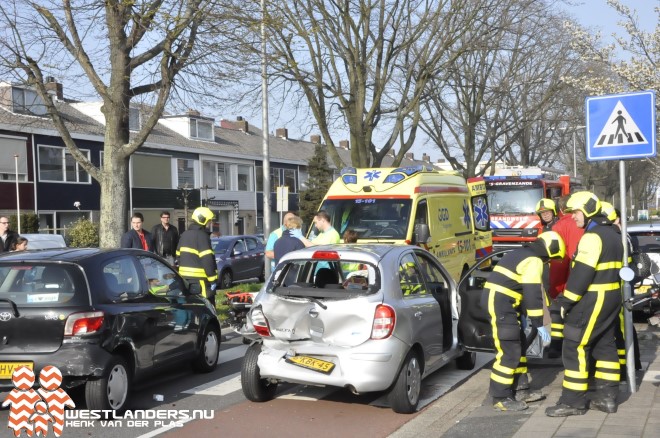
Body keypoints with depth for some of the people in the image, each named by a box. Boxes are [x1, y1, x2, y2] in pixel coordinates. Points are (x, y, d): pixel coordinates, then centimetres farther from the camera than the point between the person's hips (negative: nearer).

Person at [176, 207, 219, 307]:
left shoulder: (184, 235, 14)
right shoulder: (202, 235, -14)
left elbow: (179, 255, 18)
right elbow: (207, 259, -19)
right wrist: (213, 279, -18)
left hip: (185, 277, 9)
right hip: (199, 279, -9)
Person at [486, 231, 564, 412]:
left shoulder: (523, 255, 20)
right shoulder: (533, 261, -11)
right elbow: (533, 294, -16)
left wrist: (523, 314, 28)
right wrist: (539, 324, -12)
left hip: (502, 303, 11)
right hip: (500, 304, -11)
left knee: (519, 346, 17)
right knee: (509, 351, -8)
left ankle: (520, 390, 25)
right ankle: (500, 397, -2)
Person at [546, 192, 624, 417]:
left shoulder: (592, 237, -18)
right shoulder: (612, 234, 13)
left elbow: (582, 273, -22)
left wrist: (566, 301, -17)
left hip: (593, 299, -10)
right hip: (611, 297, 10)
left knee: (575, 348, -5)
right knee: (605, 346, 14)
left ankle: (573, 401, -2)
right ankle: (607, 397, 19)